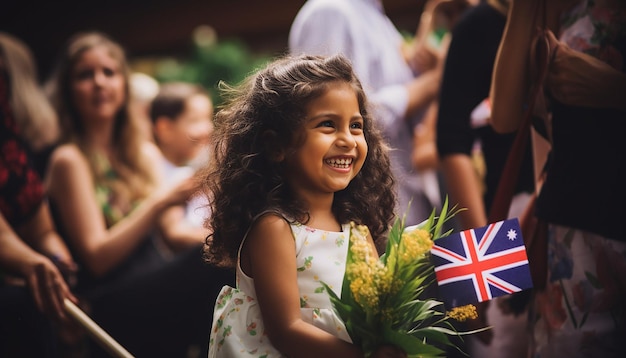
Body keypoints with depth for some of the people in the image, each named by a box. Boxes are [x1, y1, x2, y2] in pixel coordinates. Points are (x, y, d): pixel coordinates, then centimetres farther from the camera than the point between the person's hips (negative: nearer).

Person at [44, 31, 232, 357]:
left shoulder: (145, 154, 19)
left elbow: (170, 232, 15)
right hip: (112, 309, -6)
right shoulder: (70, 160, 0)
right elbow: (97, 257, -7)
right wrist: (159, 203, -14)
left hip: (156, 288, 6)